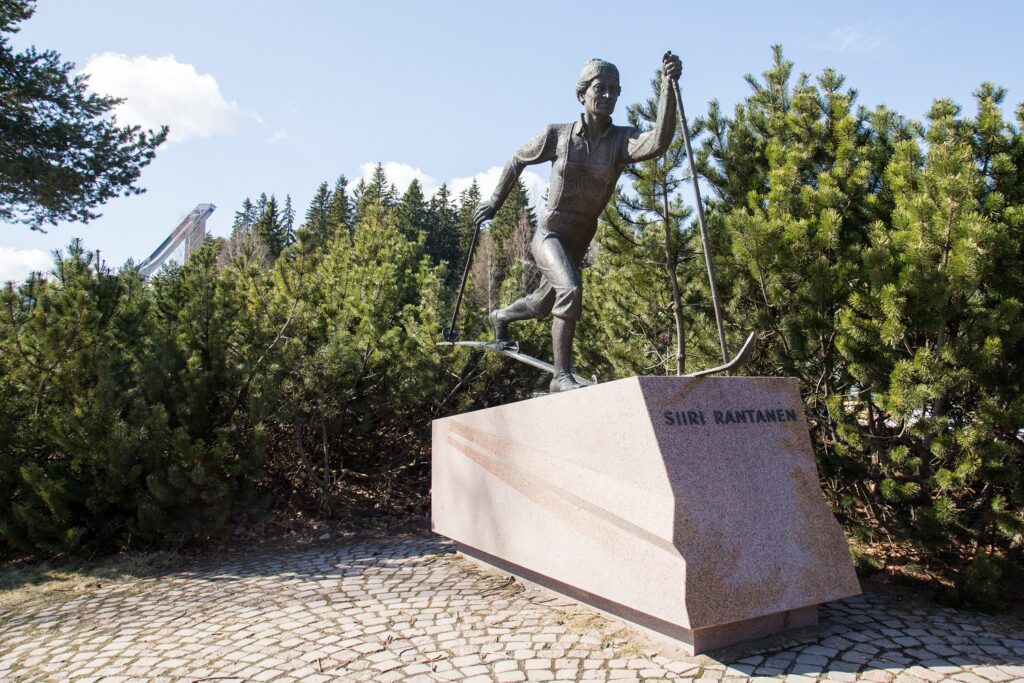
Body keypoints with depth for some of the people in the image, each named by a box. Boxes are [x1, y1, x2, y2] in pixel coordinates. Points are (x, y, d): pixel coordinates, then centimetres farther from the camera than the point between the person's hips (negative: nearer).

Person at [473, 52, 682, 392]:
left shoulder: (622, 140, -11)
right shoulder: (557, 135, -11)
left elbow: (659, 141, -33)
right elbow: (518, 159, 6)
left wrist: (668, 87, -45)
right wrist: (495, 201, 11)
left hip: (580, 241, 4)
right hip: (550, 233, -4)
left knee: (541, 305, 24)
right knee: (570, 289, -31)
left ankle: (499, 317, 56)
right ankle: (562, 376, -21)